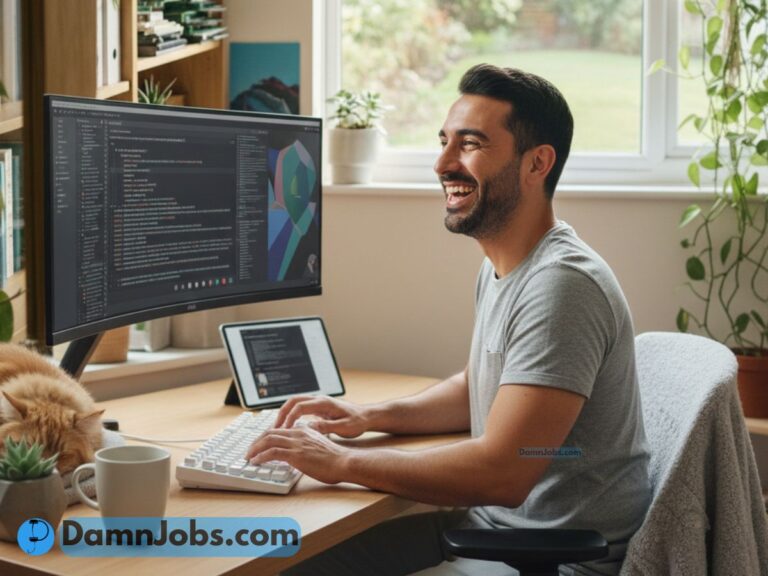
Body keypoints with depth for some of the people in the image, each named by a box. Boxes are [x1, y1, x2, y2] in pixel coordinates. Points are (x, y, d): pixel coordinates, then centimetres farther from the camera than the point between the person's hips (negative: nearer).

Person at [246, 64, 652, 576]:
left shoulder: (561, 285, -24)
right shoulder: (500, 267, 7)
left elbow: (501, 473, -29)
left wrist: (342, 462, -20)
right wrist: (370, 416, 6)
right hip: (492, 521, 8)